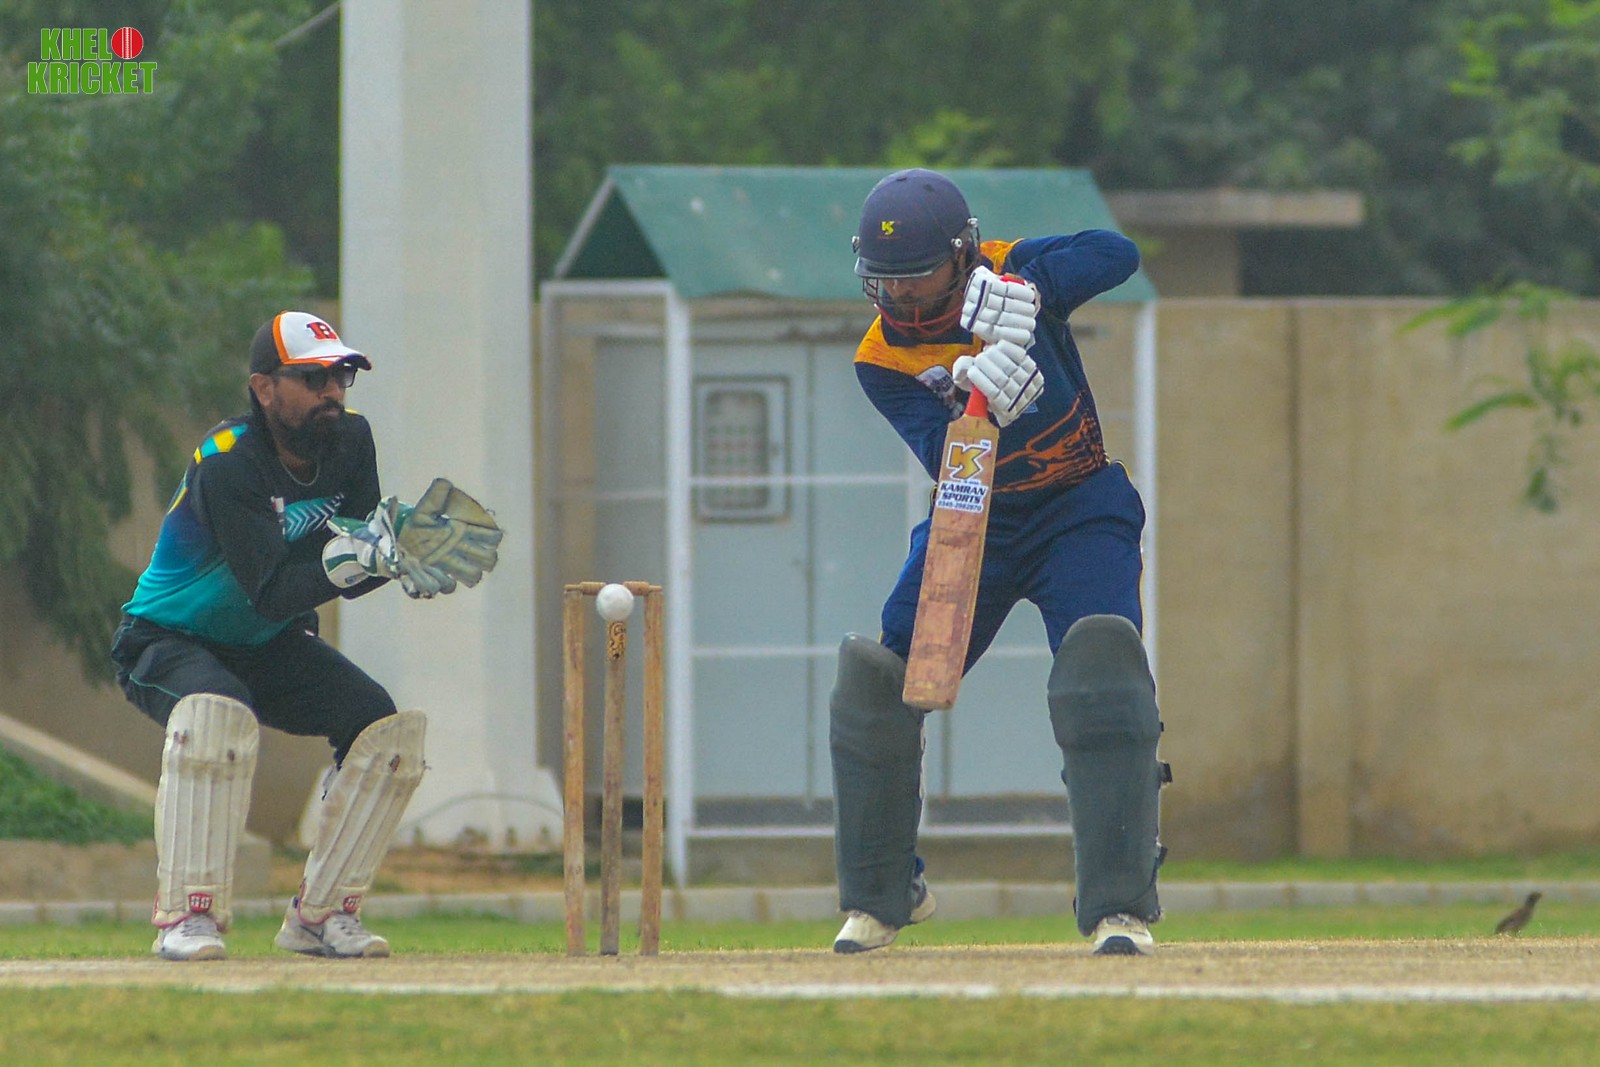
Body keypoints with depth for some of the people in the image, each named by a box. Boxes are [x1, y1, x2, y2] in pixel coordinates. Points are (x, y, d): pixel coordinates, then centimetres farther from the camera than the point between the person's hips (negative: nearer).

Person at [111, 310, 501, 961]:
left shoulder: (349, 441, -6)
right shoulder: (226, 465, -27)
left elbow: (348, 581, -7)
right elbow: (273, 592, -34)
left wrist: (399, 553, -28)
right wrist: (366, 552, -46)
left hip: (271, 651, 7)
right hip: (168, 641, -7)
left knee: (386, 729, -11)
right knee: (218, 715, -38)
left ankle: (321, 913, 0)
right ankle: (187, 917, -30)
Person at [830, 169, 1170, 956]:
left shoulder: (1010, 274, -14)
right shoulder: (881, 360, -12)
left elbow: (1115, 254, -30)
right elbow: (942, 457, -24)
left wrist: (1023, 293, -43)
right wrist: (980, 402, -45)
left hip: (1078, 514, -3)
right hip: (973, 527, 3)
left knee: (1101, 672, -24)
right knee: (878, 683, -2)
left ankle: (1119, 905, -23)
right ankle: (884, 892, 20)